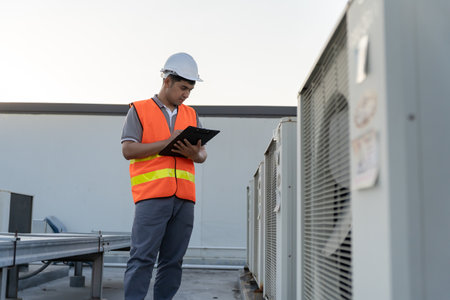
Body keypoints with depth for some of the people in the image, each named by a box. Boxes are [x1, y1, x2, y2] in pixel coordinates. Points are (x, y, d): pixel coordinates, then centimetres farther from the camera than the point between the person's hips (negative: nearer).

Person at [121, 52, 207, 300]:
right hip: (152, 196, -4)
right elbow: (128, 150, -2)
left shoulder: (191, 115, 22)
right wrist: (168, 142, -9)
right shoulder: (139, 110, 8)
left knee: (173, 260, 4)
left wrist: (195, 154, -5)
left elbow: (202, 154, 20)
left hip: (184, 198, 5)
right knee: (142, 258, -8)